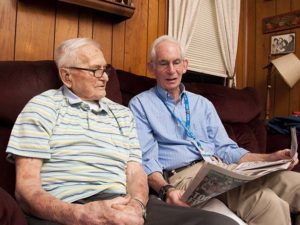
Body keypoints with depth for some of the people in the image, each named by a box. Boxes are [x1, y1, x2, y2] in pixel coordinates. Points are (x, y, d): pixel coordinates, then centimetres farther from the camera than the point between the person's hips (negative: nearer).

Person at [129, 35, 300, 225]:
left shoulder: (203, 104, 22)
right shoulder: (140, 105, 7)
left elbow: (225, 149, 16)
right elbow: (146, 159, -4)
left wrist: (269, 159, 0)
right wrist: (165, 190, -25)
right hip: (183, 175, -5)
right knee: (266, 201, -30)